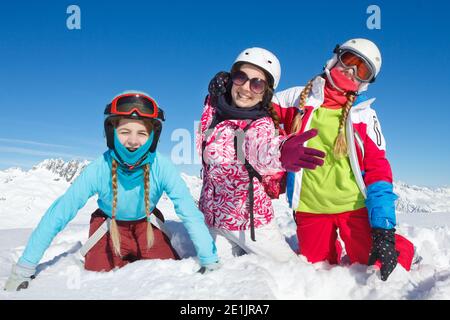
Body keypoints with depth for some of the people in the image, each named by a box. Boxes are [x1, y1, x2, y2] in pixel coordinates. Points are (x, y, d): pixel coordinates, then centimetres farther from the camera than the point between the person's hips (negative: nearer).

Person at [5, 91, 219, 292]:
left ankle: (135, 258, 22)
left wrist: (211, 263, -32)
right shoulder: (97, 170, -31)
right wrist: (23, 269, -24)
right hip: (109, 225, 0)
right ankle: (125, 259, 20)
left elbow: (191, 214, -30)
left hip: (145, 225, 1)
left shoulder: (162, 168, -32)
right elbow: (57, 215, -26)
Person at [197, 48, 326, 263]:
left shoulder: (262, 124, -20)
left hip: (251, 217, -3)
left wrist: (277, 152, -69)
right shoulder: (213, 107, -6)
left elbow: (258, 143, -44)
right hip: (212, 217, 3)